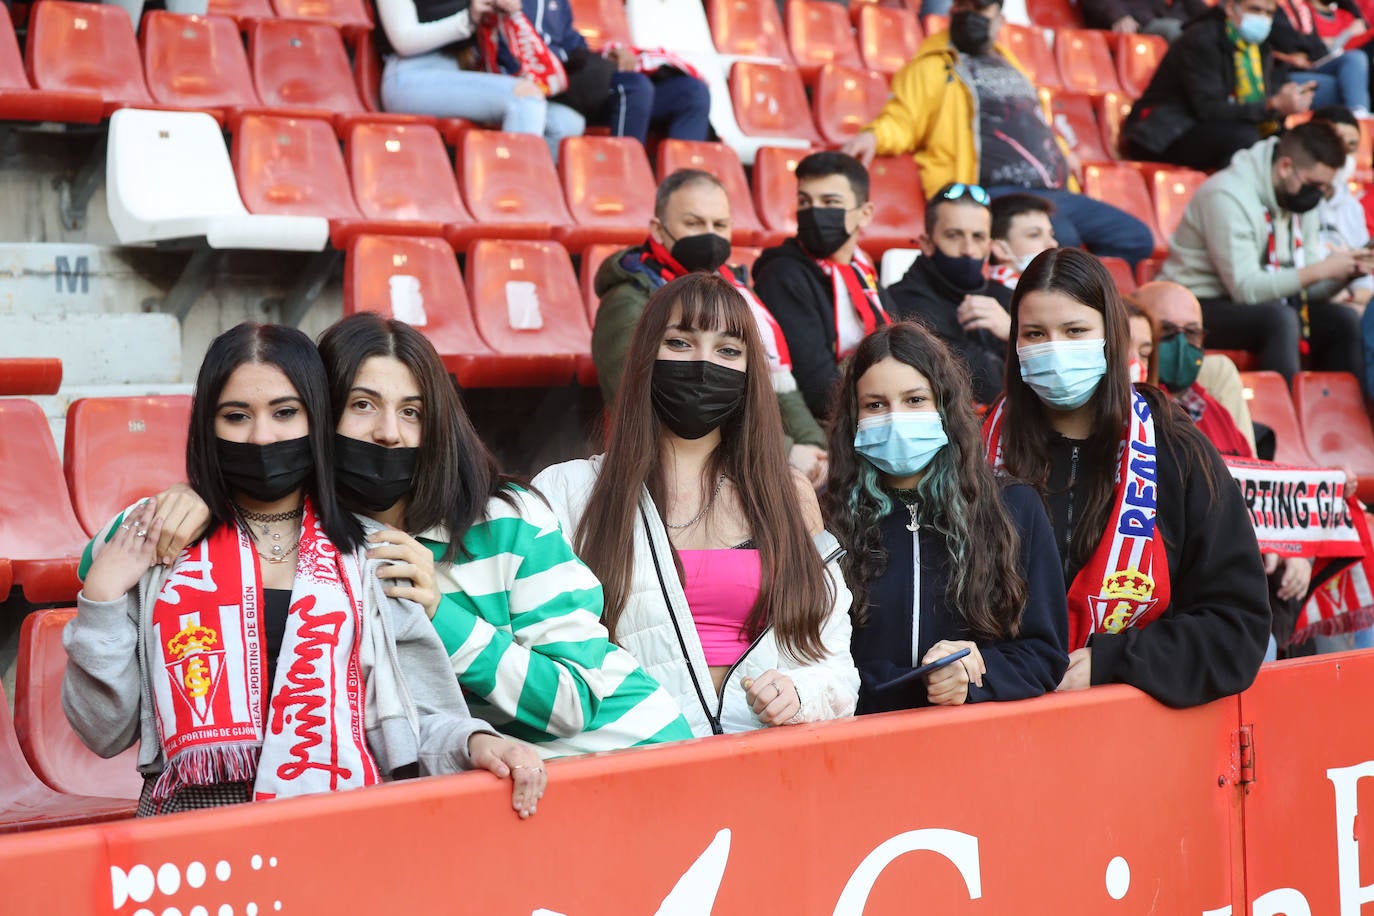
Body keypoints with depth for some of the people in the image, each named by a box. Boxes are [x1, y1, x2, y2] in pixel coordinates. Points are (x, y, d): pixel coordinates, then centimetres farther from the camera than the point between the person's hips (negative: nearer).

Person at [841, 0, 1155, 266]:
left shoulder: (1007, 65, 28)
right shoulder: (933, 68, 7)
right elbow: (904, 120, -3)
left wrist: (1060, 152, 21)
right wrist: (874, 135, -24)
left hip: (1057, 194, 8)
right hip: (999, 194, -8)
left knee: (1136, 239, 2)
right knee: (1060, 239, -35)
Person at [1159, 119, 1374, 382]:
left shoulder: (1302, 197, 5)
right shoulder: (1229, 196, -21)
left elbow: (1305, 287, 6)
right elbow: (1245, 289, -27)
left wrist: (1348, 270, -13)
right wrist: (1321, 269, -27)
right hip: (1199, 308, -8)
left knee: (1344, 321, -9)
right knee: (1281, 318, -33)